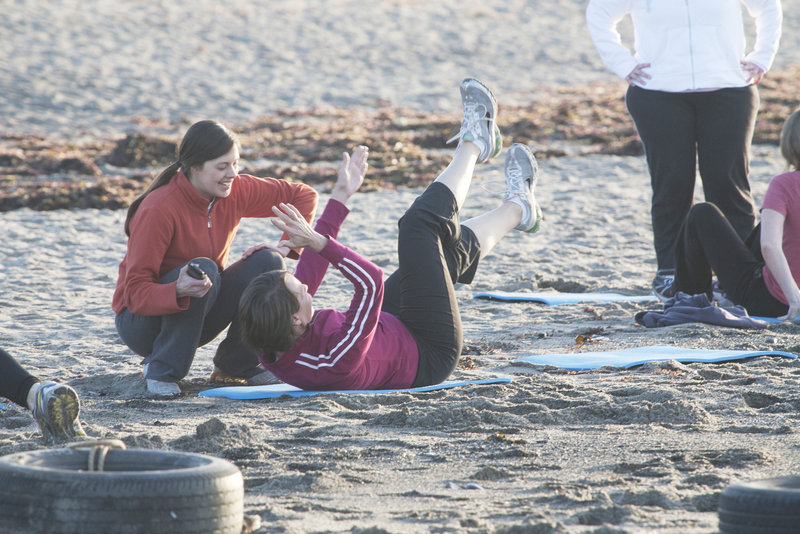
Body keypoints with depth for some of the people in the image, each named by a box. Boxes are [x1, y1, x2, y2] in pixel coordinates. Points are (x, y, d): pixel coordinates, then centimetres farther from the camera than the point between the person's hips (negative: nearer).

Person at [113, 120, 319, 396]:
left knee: (267, 262, -14)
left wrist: (286, 246, -10)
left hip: (198, 316, 6)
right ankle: (161, 370, -18)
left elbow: (303, 196, 4)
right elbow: (135, 292, -30)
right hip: (141, 319, -6)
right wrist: (179, 290, -50)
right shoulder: (158, 209, -28)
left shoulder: (236, 191, -10)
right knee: (204, 269, -33)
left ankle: (237, 363, 0)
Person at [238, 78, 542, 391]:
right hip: (429, 353, -7)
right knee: (420, 224, -3)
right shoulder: (335, 360, -46)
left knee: (450, 244, 17)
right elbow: (371, 280, -46)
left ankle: (516, 210, 49)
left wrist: (339, 198, -8)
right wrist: (320, 243, -50)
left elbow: (309, 271, -13)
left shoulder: (271, 353, -23)